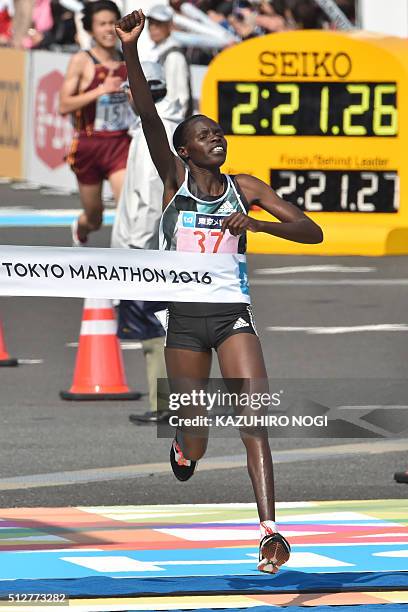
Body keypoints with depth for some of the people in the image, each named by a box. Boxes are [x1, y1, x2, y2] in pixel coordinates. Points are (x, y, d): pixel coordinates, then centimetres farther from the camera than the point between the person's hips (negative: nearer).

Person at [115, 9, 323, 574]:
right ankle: (182, 446, 48)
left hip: (233, 315, 0)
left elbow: (311, 231, 2)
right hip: (184, 316, 0)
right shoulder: (175, 177, 2)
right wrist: (130, 51, -26)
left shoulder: (245, 187, 7)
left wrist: (256, 223, -15)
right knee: (194, 446, 9)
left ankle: (269, 528, -23)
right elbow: (147, 114, -13)